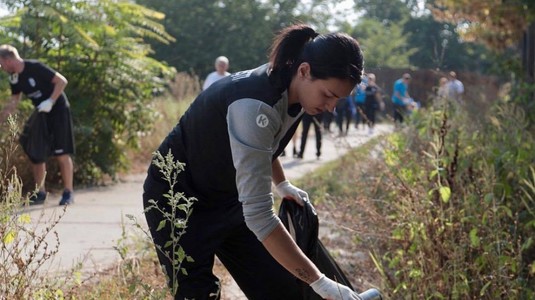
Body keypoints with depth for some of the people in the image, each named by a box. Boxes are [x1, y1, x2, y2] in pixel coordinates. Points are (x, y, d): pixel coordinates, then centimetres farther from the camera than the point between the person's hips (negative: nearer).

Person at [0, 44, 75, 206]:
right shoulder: (14, 78, 1)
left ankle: (68, 193, -3)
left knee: (61, 153, -8)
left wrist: (50, 101, -28)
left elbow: (62, 81, -22)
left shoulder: (35, 67, -21)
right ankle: (40, 193, 12)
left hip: (57, 109, -8)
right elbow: (14, 102, 11)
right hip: (40, 113, 8)